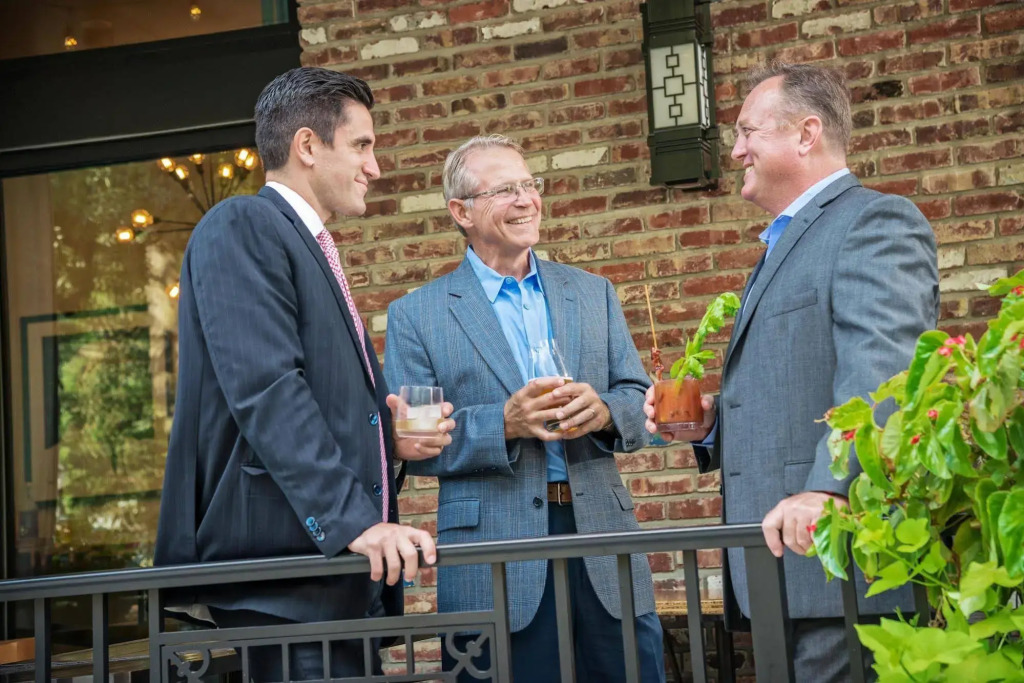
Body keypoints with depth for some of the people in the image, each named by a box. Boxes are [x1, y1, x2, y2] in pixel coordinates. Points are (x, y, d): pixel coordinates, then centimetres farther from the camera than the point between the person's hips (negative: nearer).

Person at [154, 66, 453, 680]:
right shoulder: (240, 227, -6)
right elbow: (266, 389, -19)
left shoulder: (316, 251, 24)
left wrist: (389, 435, 8)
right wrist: (353, 520, -26)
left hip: (346, 577, 9)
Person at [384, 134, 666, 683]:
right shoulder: (415, 316, 3)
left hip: (600, 535, 3)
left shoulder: (594, 293, 15)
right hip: (492, 564, -3)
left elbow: (638, 402, 11)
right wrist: (504, 424, -18)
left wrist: (602, 410, -12)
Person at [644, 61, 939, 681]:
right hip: (786, 569, 10)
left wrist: (831, 488, -35)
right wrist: (708, 426, 10)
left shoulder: (876, 222, -7)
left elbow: (880, 368, -24)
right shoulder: (786, 244, 24)